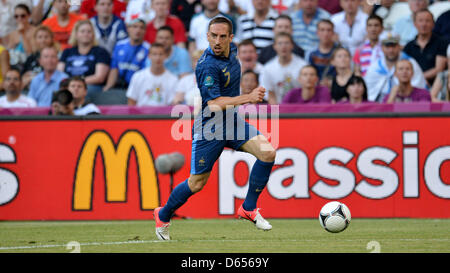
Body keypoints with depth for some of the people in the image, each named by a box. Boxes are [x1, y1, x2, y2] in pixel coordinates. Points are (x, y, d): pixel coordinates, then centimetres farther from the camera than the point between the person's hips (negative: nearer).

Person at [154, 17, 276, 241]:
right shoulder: (208, 66, -26)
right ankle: (163, 216, 29)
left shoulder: (231, 50, 0)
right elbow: (214, 104, -32)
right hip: (209, 128, -7)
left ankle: (248, 208, -2)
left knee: (267, 152, -16)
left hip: (232, 122, 7)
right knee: (197, 183, 2)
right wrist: (248, 98, -38)